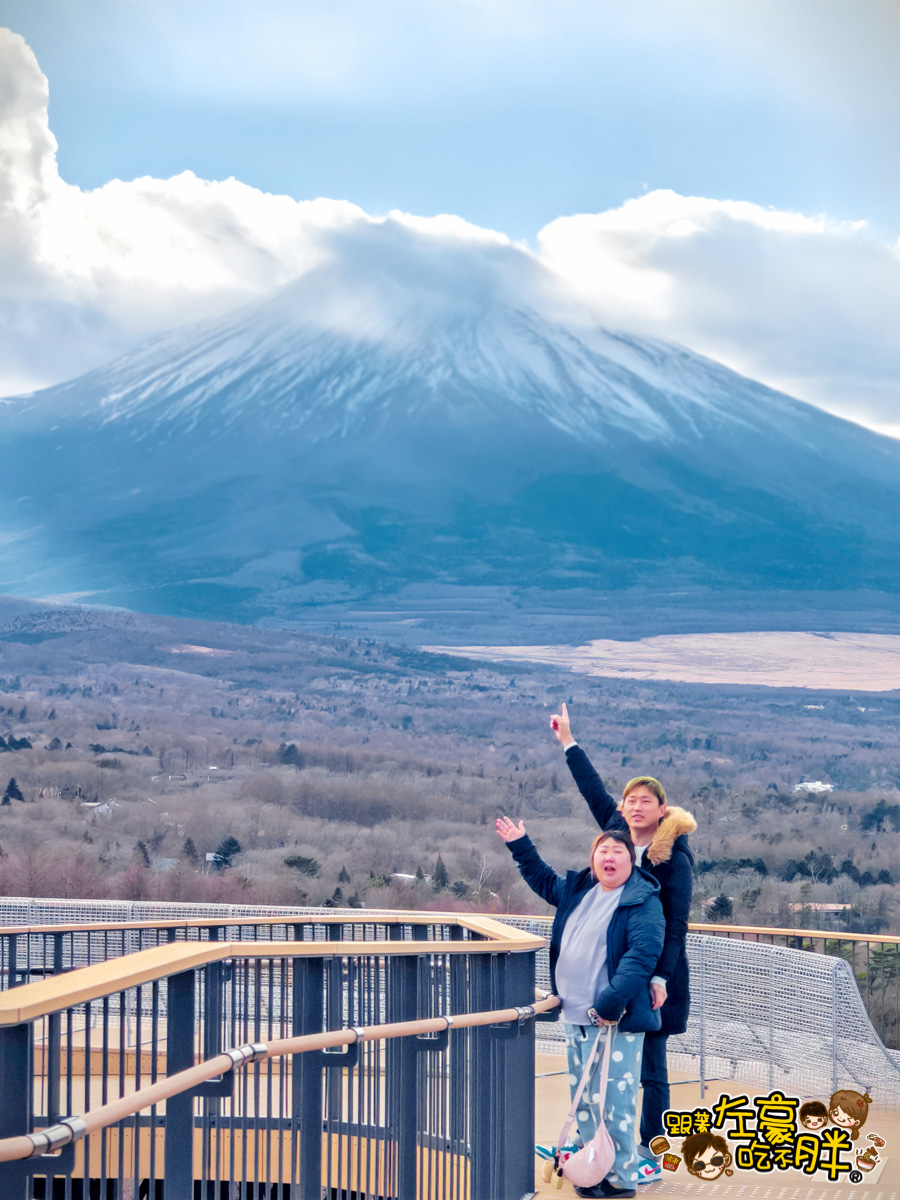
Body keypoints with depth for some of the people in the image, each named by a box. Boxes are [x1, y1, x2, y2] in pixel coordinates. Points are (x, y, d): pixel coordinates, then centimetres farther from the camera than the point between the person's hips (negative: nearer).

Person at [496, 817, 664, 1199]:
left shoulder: (643, 902, -10)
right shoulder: (578, 890, 13)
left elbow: (642, 955, -21)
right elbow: (543, 880, 35)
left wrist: (610, 1003, -25)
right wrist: (519, 845, 31)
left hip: (616, 1021, -8)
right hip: (576, 1018, 8)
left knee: (614, 1103, -7)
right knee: (583, 1101, 14)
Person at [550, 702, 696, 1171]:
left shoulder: (674, 859, -10)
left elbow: (675, 926, -12)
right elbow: (594, 790, 17)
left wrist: (660, 978, -19)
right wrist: (568, 742, 23)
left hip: (651, 976, -5)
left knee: (650, 1069, 2)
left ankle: (649, 1154, 10)